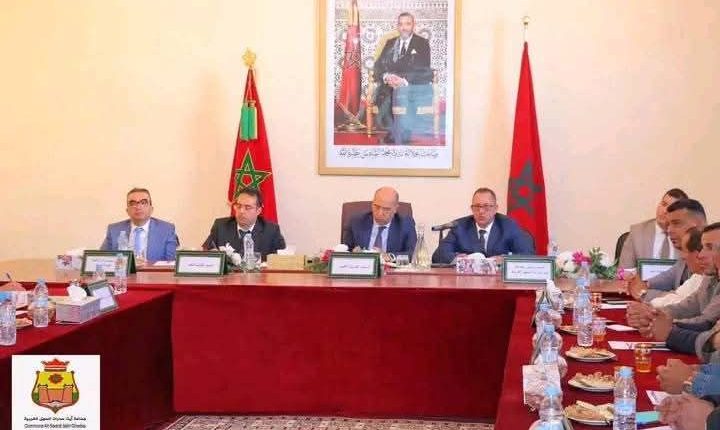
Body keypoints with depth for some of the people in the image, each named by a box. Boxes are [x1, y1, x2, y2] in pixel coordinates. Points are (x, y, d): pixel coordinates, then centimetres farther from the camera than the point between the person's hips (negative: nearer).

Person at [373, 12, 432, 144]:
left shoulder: (422, 43, 7)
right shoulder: (390, 43, 18)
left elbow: (423, 70, -4)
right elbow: (378, 66, 10)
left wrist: (404, 80, -20)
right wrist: (386, 76, -14)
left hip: (415, 86, -3)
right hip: (391, 85, 3)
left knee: (402, 92, -35)